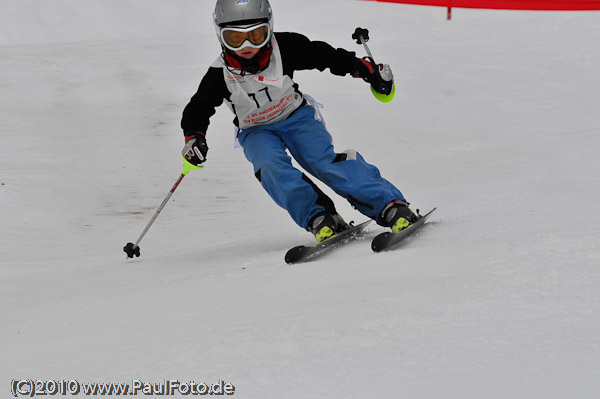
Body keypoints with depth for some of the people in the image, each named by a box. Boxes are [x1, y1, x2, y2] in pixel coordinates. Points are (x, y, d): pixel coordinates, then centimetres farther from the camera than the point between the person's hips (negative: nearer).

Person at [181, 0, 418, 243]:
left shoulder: (285, 48, -20)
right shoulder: (220, 75, -19)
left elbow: (324, 55, -7)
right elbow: (197, 111, -7)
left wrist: (365, 68, -9)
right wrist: (194, 138, -26)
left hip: (296, 116, -1)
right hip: (257, 131, 1)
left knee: (323, 161, -24)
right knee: (270, 165, -32)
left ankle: (391, 206, -26)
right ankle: (317, 218, -30)